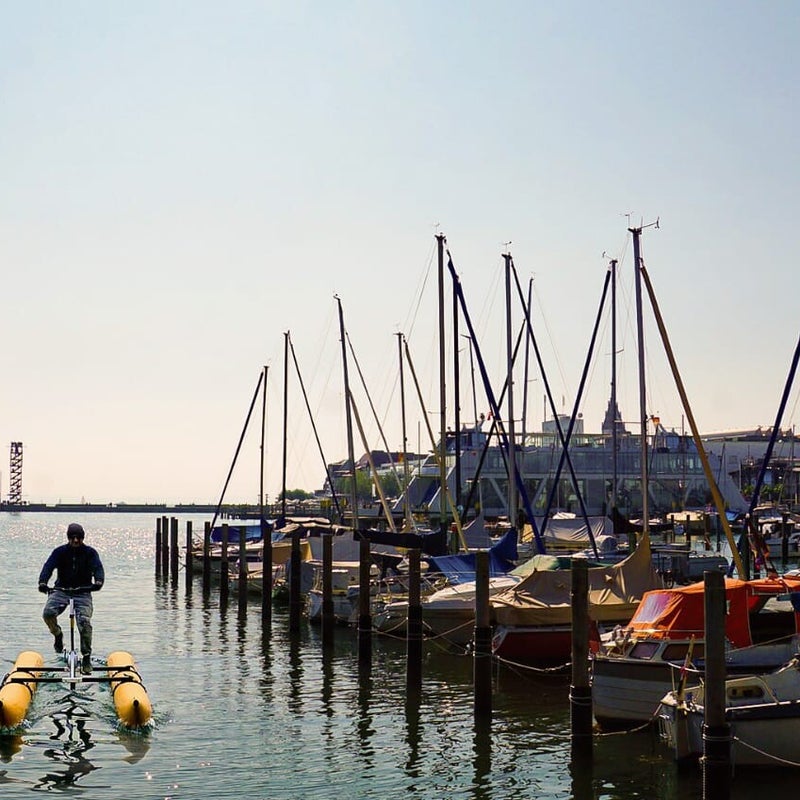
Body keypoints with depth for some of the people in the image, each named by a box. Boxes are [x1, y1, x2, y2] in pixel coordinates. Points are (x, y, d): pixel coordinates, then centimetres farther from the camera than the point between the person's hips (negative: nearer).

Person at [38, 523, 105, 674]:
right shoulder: (60, 552, 2)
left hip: (83, 592, -1)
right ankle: (57, 635, 7)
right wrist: (42, 582, -33)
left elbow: (98, 568, -14)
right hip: (61, 590, 1)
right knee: (48, 613, -26)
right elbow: (49, 566, -12)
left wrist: (98, 581, -37)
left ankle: (86, 657, -12)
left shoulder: (90, 552, 2)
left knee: (84, 621, -24)